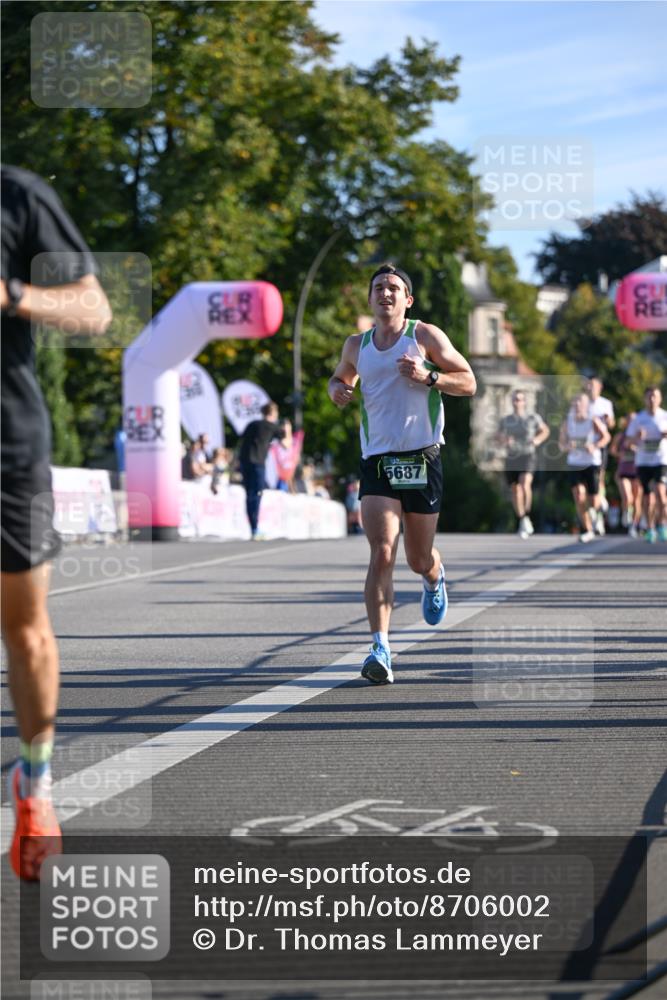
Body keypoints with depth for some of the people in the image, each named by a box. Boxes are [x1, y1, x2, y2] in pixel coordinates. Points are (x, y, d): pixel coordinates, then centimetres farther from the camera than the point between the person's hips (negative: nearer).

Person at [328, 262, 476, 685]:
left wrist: (428, 376, -16)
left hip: (422, 458, -1)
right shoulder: (356, 345, 11)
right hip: (377, 460, 1)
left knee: (420, 561, 9)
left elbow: (469, 381, 2)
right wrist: (338, 390, 6)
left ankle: (435, 577, 49)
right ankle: (380, 649, -21)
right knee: (382, 554, -17)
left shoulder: (426, 336, 2)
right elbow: (339, 378, 31)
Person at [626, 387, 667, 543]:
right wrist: (638, 438, -16)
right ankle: (650, 529, 18)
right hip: (643, 461, 2)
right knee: (648, 497, 4)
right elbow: (630, 439, 6)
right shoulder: (638, 419, 3)